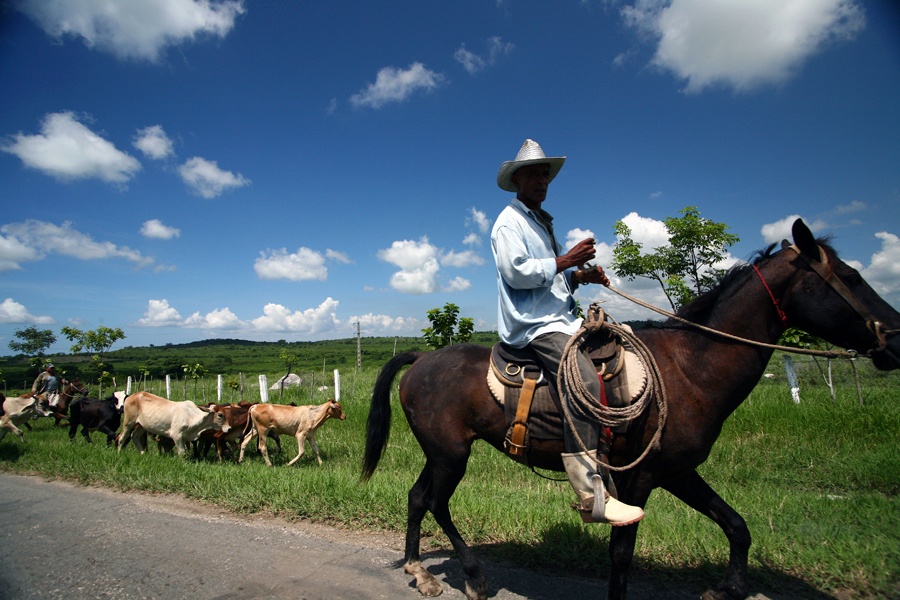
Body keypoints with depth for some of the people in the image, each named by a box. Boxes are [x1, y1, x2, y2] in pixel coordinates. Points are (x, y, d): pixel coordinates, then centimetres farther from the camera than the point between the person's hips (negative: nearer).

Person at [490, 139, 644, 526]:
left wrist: (580, 276, 10)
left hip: (562, 319, 10)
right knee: (584, 382, -29)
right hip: (533, 324, -10)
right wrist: (564, 261, -15)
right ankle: (590, 497, -29)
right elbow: (516, 271, -17)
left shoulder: (543, 223, 26)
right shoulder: (509, 222, -2)